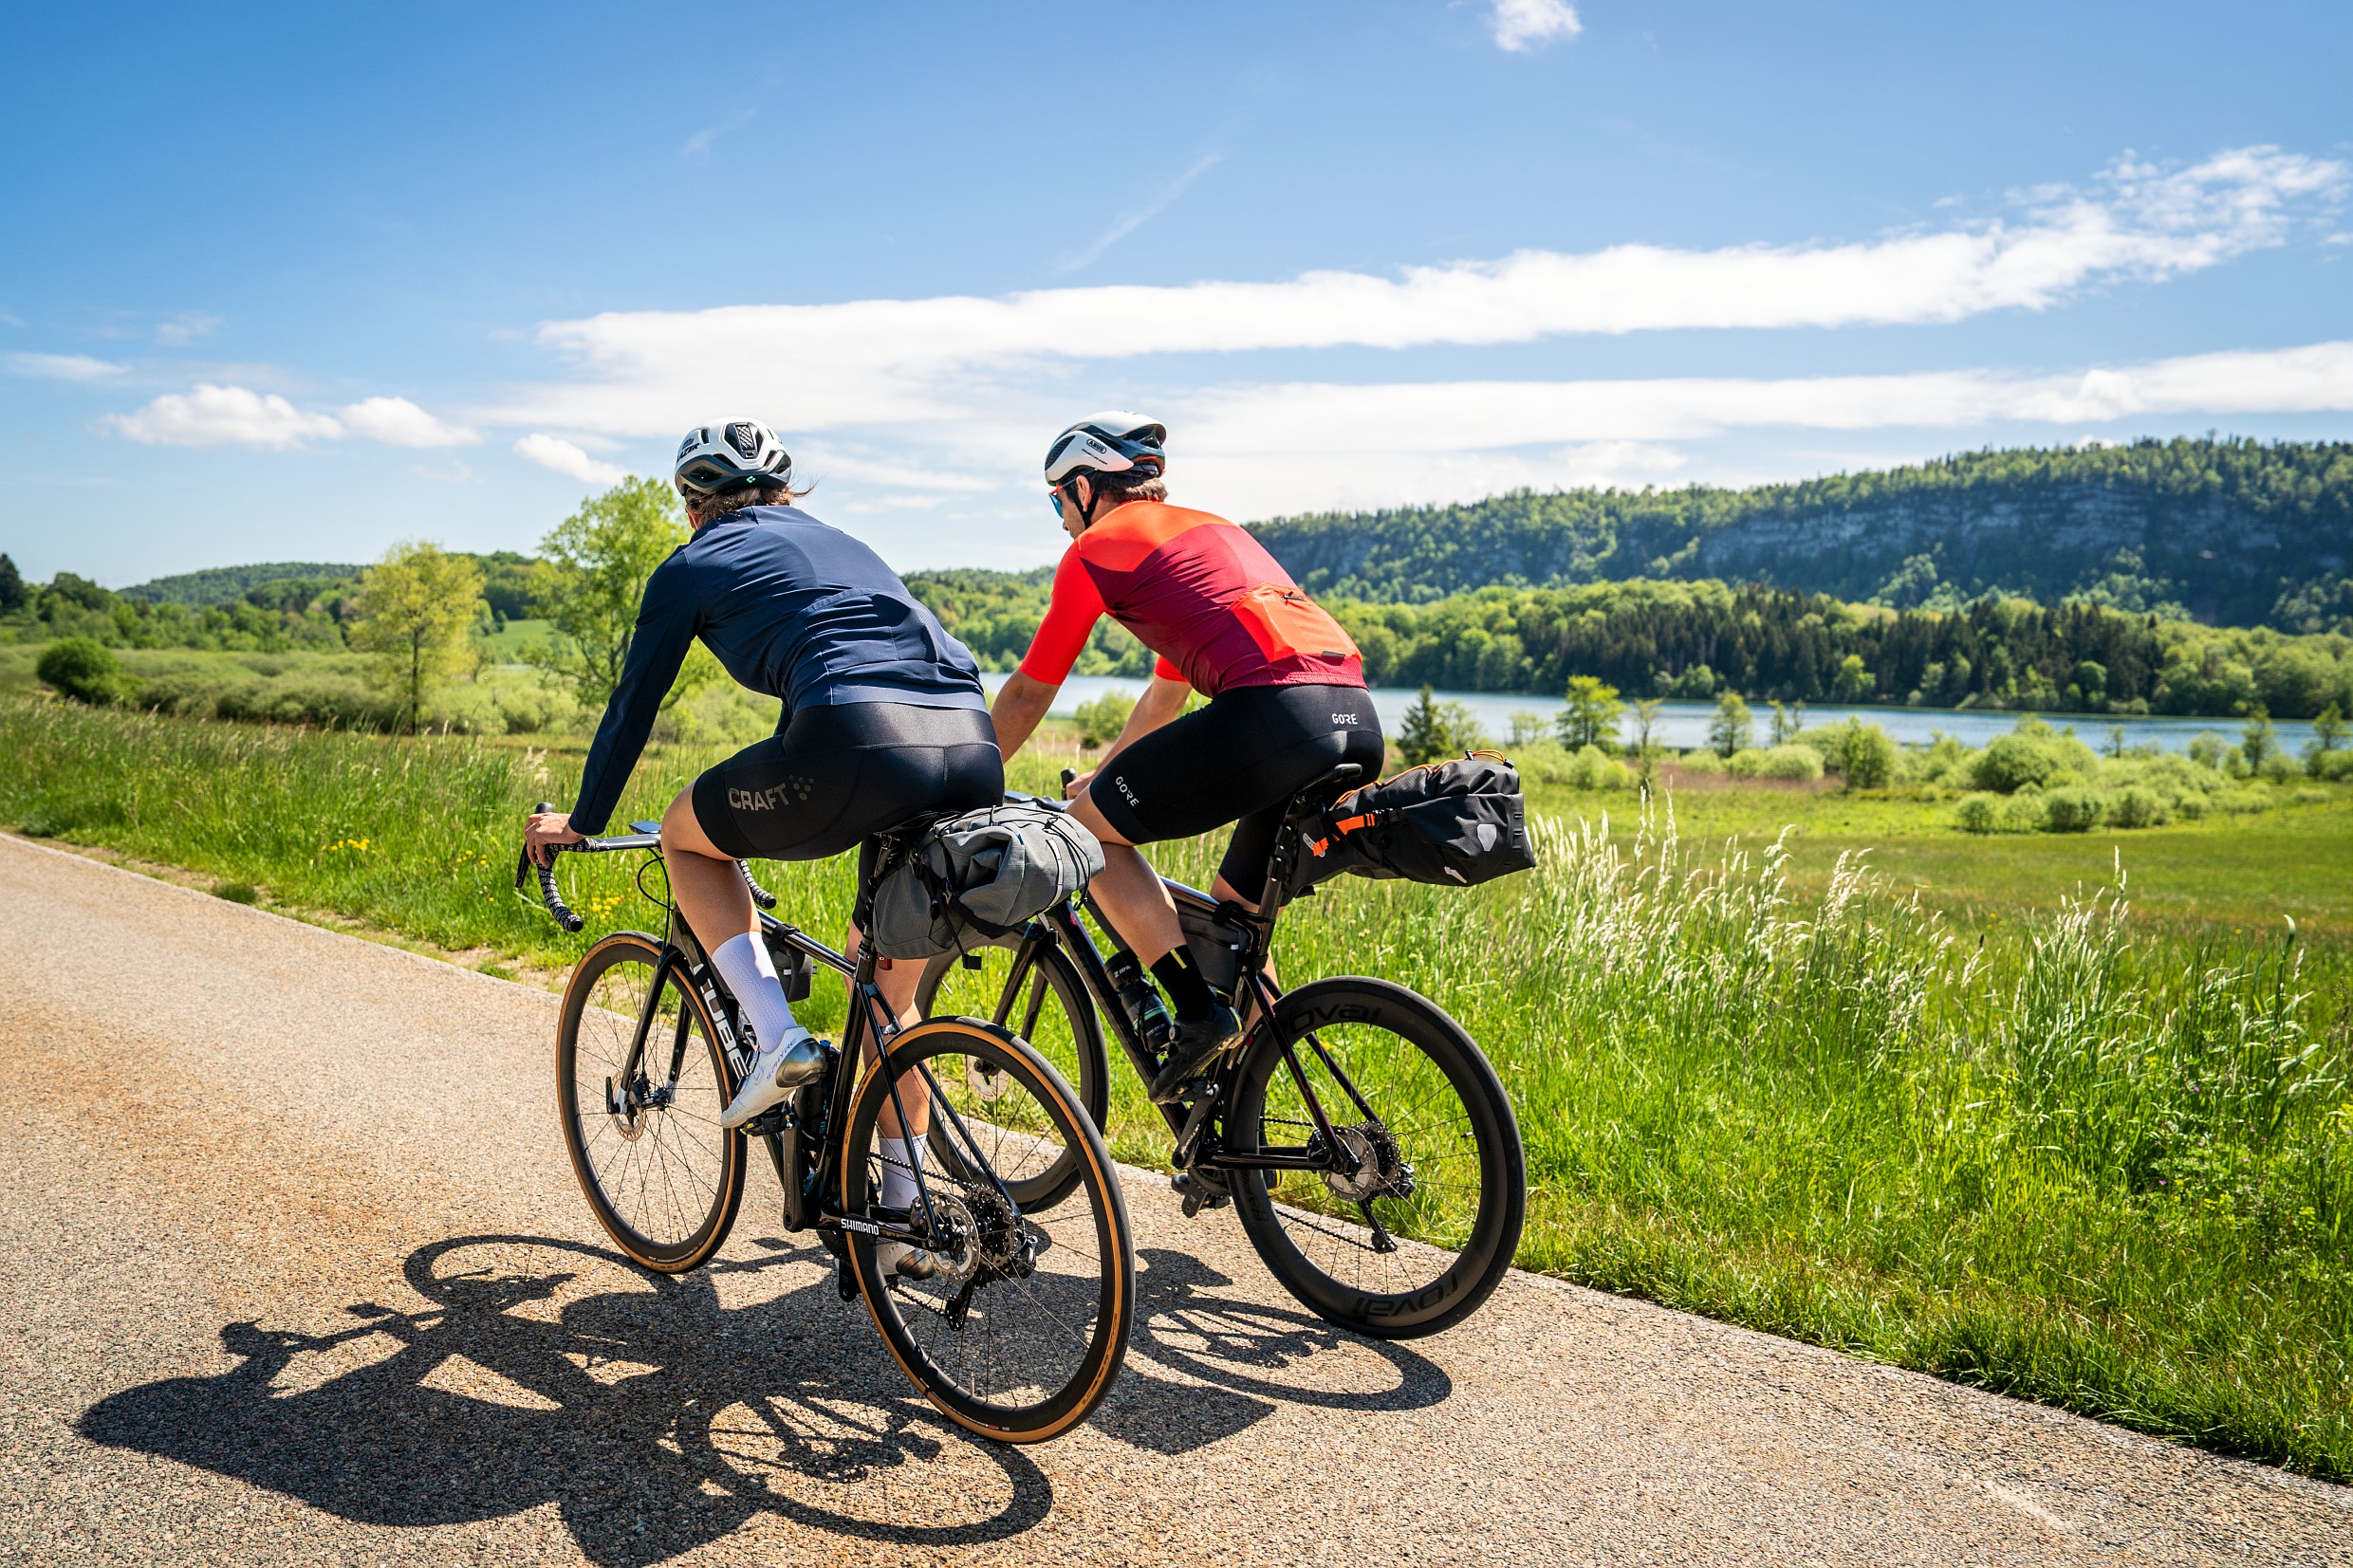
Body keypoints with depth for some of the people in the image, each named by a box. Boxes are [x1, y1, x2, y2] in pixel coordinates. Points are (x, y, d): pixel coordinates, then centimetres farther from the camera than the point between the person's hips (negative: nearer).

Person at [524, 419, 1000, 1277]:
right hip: (976, 753, 6)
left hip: (860, 743, -6)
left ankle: (776, 1034, 8)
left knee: (688, 834, 24)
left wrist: (581, 821, 40)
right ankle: (902, 1215, 27)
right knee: (888, 991, 24)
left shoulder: (693, 565, 19)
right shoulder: (844, 544, 35)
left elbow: (633, 704, 25)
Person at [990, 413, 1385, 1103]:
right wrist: (1105, 776, 54)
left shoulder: (1096, 548, 12)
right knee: (1236, 904, 25)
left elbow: (1027, 694, 16)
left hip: (1272, 711, -8)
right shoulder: (1210, 528, 34)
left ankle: (1199, 1012, -1)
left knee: (1090, 828, 10)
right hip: (1360, 720, 8)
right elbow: (1166, 692, 43)